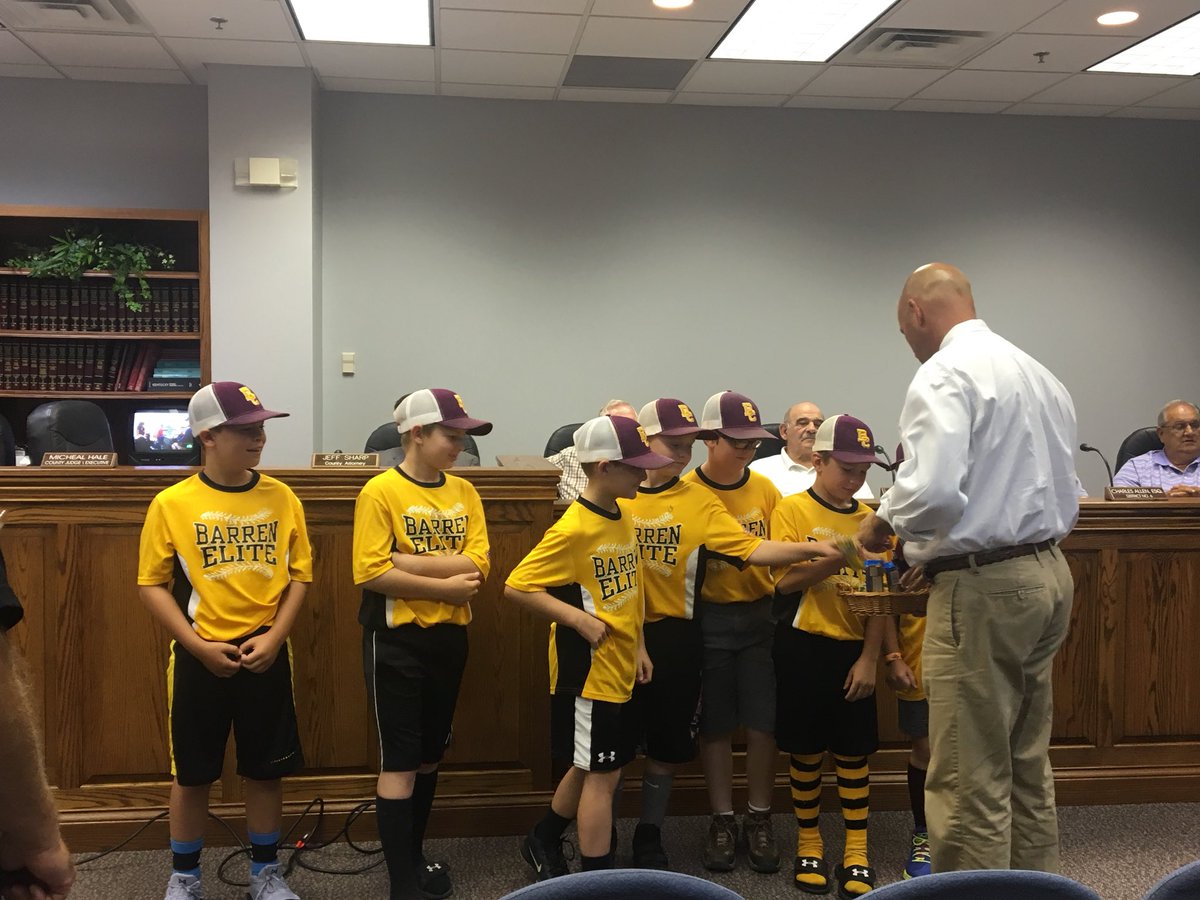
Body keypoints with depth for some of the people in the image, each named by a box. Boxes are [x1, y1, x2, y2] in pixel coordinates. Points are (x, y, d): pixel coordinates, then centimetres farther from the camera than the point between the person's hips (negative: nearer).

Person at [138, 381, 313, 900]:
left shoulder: (281, 498, -1)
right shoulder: (171, 504, -7)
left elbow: (300, 574, 3)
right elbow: (153, 584, -4)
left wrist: (274, 636, -10)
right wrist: (199, 645, -12)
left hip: (266, 655, 2)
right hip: (199, 658, -2)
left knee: (266, 770, 10)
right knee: (193, 773, 10)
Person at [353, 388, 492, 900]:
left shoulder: (464, 493, 5)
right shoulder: (380, 492, -11)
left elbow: (475, 566, -7)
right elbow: (371, 572, -19)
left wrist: (406, 561, -17)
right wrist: (443, 585, -14)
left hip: (449, 638, 6)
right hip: (397, 641, -6)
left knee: (429, 755, 17)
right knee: (400, 762, 0)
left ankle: (415, 855, 34)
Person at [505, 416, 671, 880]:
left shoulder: (622, 514, 5)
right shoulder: (574, 529, -20)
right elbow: (517, 586, -20)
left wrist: (637, 646, 11)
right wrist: (578, 618, -23)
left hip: (618, 668, 8)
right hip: (587, 670, -8)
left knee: (591, 768, 20)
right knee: (602, 774, 1)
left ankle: (543, 841, 41)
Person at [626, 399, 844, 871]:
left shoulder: (698, 501, 0)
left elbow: (751, 548, -9)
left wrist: (811, 548, -21)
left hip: (674, 636, 1)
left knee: (667, 742, 11)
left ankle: (649, 837, 29)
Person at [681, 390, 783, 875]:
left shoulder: (764, 488, 2)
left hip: (759, 615, 2)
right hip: (709, 619, -2)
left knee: (763, 723, 5)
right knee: (715, 725, 9)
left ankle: (759, 819, 22)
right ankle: (722, 820, 24)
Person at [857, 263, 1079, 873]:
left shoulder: (945, 373, -13)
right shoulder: (1039, 374, 15)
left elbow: (931, 492, -27)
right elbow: (1066, 496, 18)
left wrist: (883, 523, -6)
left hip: (983, 588, -9)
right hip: (1048, 573, 10)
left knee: (971, 785, -2)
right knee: (1027, 770, 18)